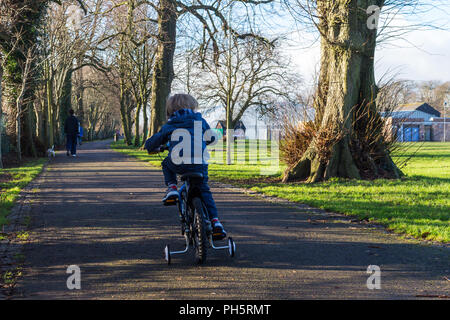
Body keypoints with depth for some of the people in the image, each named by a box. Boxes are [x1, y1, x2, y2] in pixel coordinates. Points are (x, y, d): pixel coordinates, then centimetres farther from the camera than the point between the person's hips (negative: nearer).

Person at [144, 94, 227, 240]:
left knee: (166, 164, 33)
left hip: (178, 163, -1)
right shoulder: (200, 121, 20)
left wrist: (152, 148, 47)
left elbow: (151, 143, 23)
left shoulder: (168, 126, 19)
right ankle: (215, 221, 2)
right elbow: (211, 138, 35)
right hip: (200, 163, 1)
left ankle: (172, 188, 11)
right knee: (204, 191, 16)